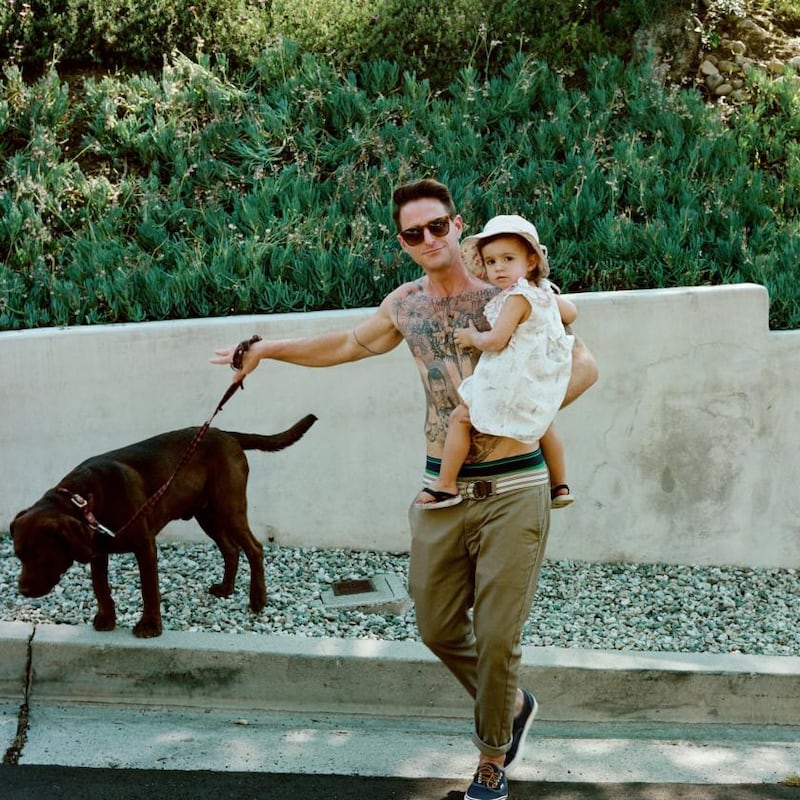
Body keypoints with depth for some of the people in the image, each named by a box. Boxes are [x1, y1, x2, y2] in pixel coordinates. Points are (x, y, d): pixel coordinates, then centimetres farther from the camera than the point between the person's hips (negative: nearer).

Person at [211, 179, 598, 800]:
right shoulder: (405, 305, 9)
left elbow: (584, 365, -8)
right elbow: (351, 344, 27)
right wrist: (269, 349, 27)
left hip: (512, 491, -5)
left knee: (497, 637, -1)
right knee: (438, 628, 9)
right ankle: (512, 707, 36)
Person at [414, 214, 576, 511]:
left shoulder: (517, 297, -21)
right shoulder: (545, 292, 4)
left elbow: (495, 341, -24)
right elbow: (571, 313, 21)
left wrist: (472, 337, -6)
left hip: (512, 384, -9)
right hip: (541, 386, 9)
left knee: (460, 417, -1)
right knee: (543, 423, 33)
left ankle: (445, 486, 0)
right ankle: (559, 485, 40)